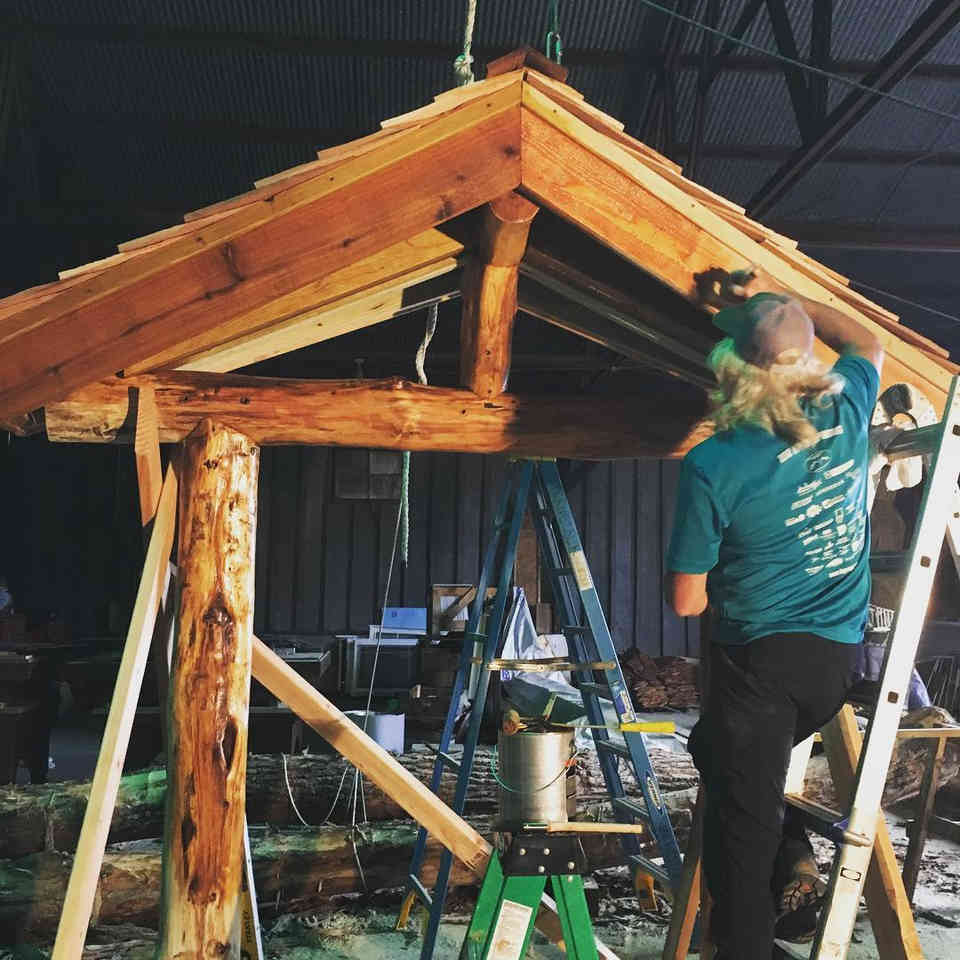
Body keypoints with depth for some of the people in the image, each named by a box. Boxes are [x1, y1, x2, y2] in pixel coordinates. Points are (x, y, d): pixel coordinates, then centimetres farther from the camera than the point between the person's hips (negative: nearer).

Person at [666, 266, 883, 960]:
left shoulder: (714, 466, -18)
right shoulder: (848, 412, -4)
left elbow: (686, 601, -9)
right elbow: (866, 343, 23)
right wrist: (777, 297, 23)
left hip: (763, 659, -6)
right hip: (842, 656, 6)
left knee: (743, 821, 9)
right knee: (721, 748, 26)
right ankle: (796, 863, 14)